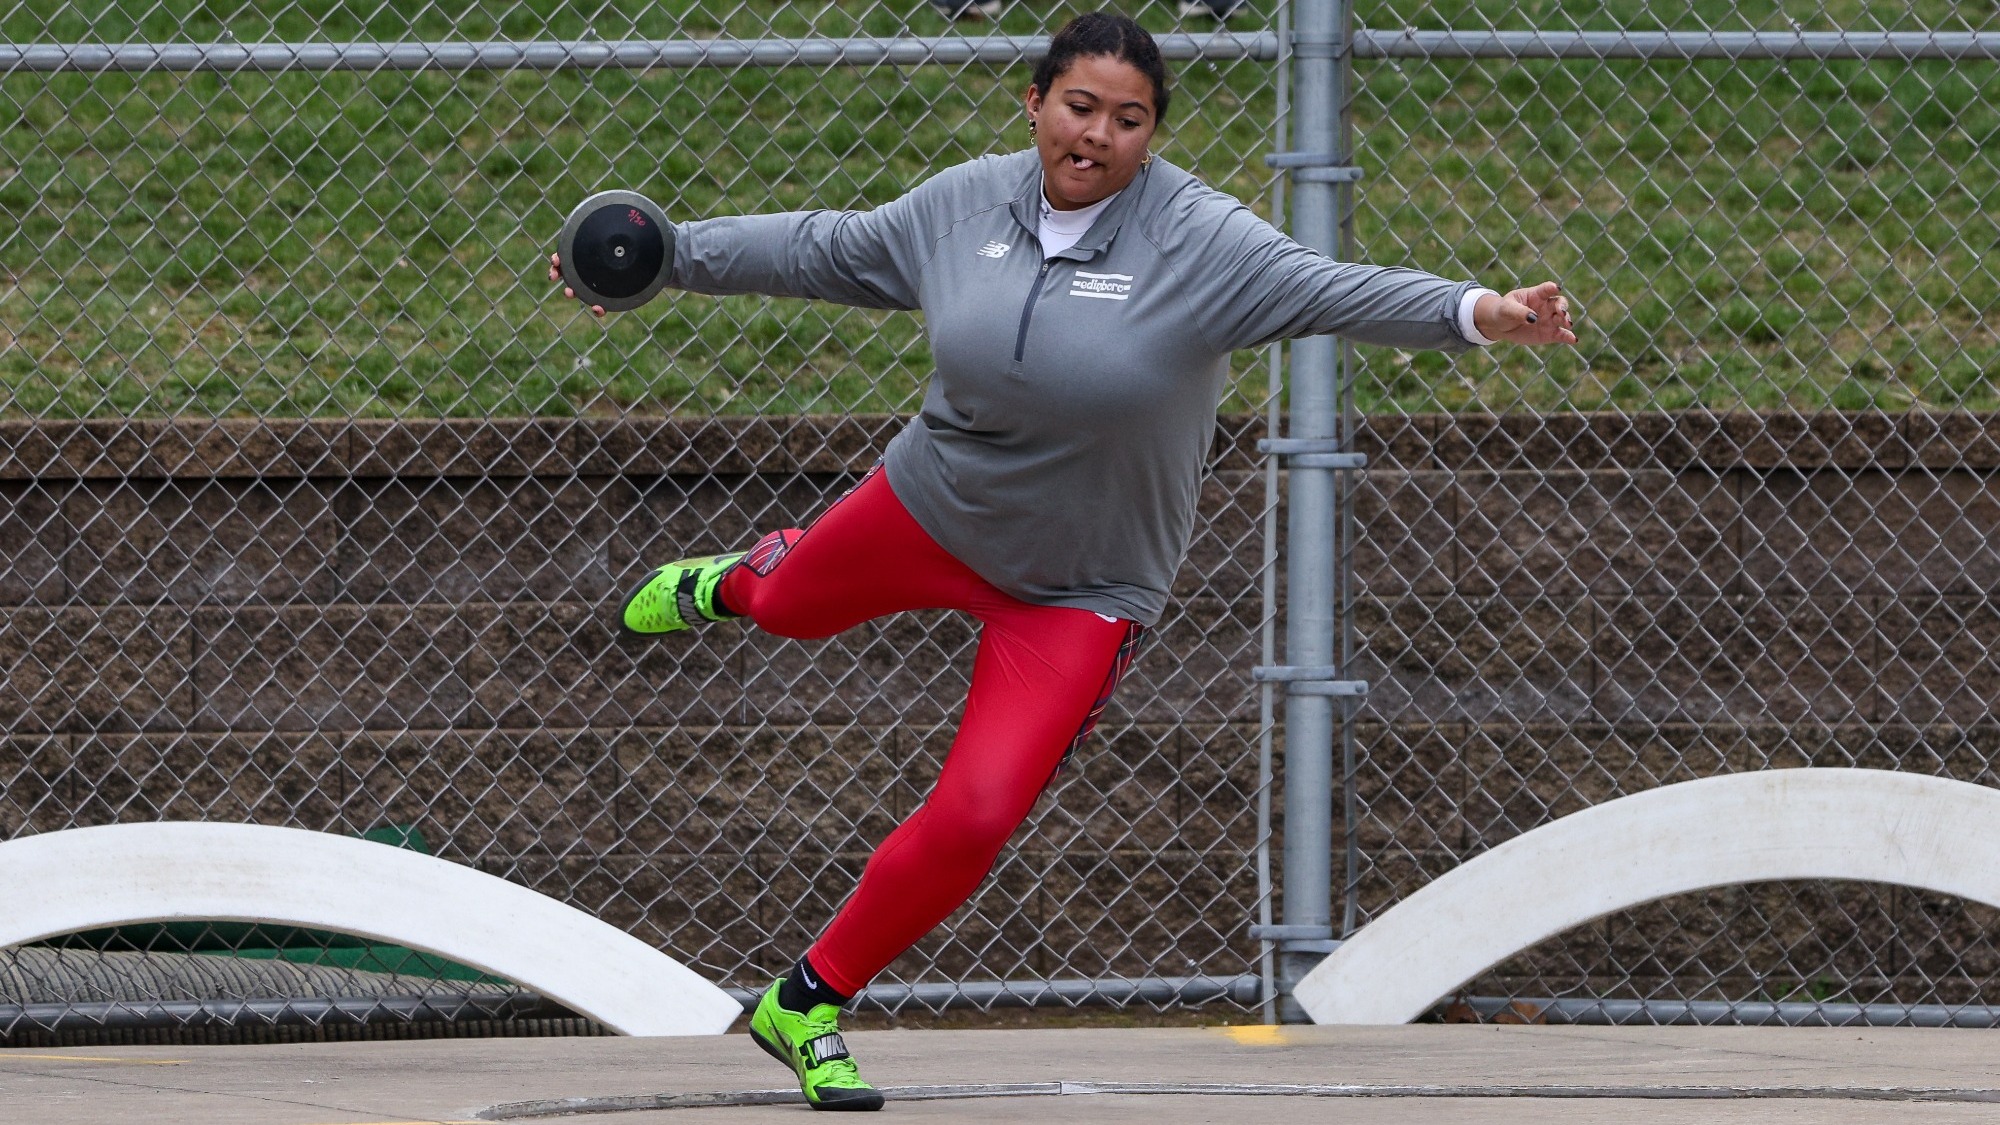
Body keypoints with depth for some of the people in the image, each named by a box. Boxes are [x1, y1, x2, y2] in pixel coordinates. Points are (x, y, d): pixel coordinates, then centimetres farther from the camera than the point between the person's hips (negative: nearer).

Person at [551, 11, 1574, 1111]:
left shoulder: (1199, 241, -22)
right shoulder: (966, 204, -8)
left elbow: (1336, 291, -34)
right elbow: (823, 249, 7)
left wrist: (1476, 312, -50)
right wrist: (670, 254, 11)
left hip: (1078, 594, -4)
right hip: (930, 510, 4)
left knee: (975, 817, -14)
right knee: (792, 606, 30)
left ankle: (808, 1006, 7)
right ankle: (730, 584, 72)